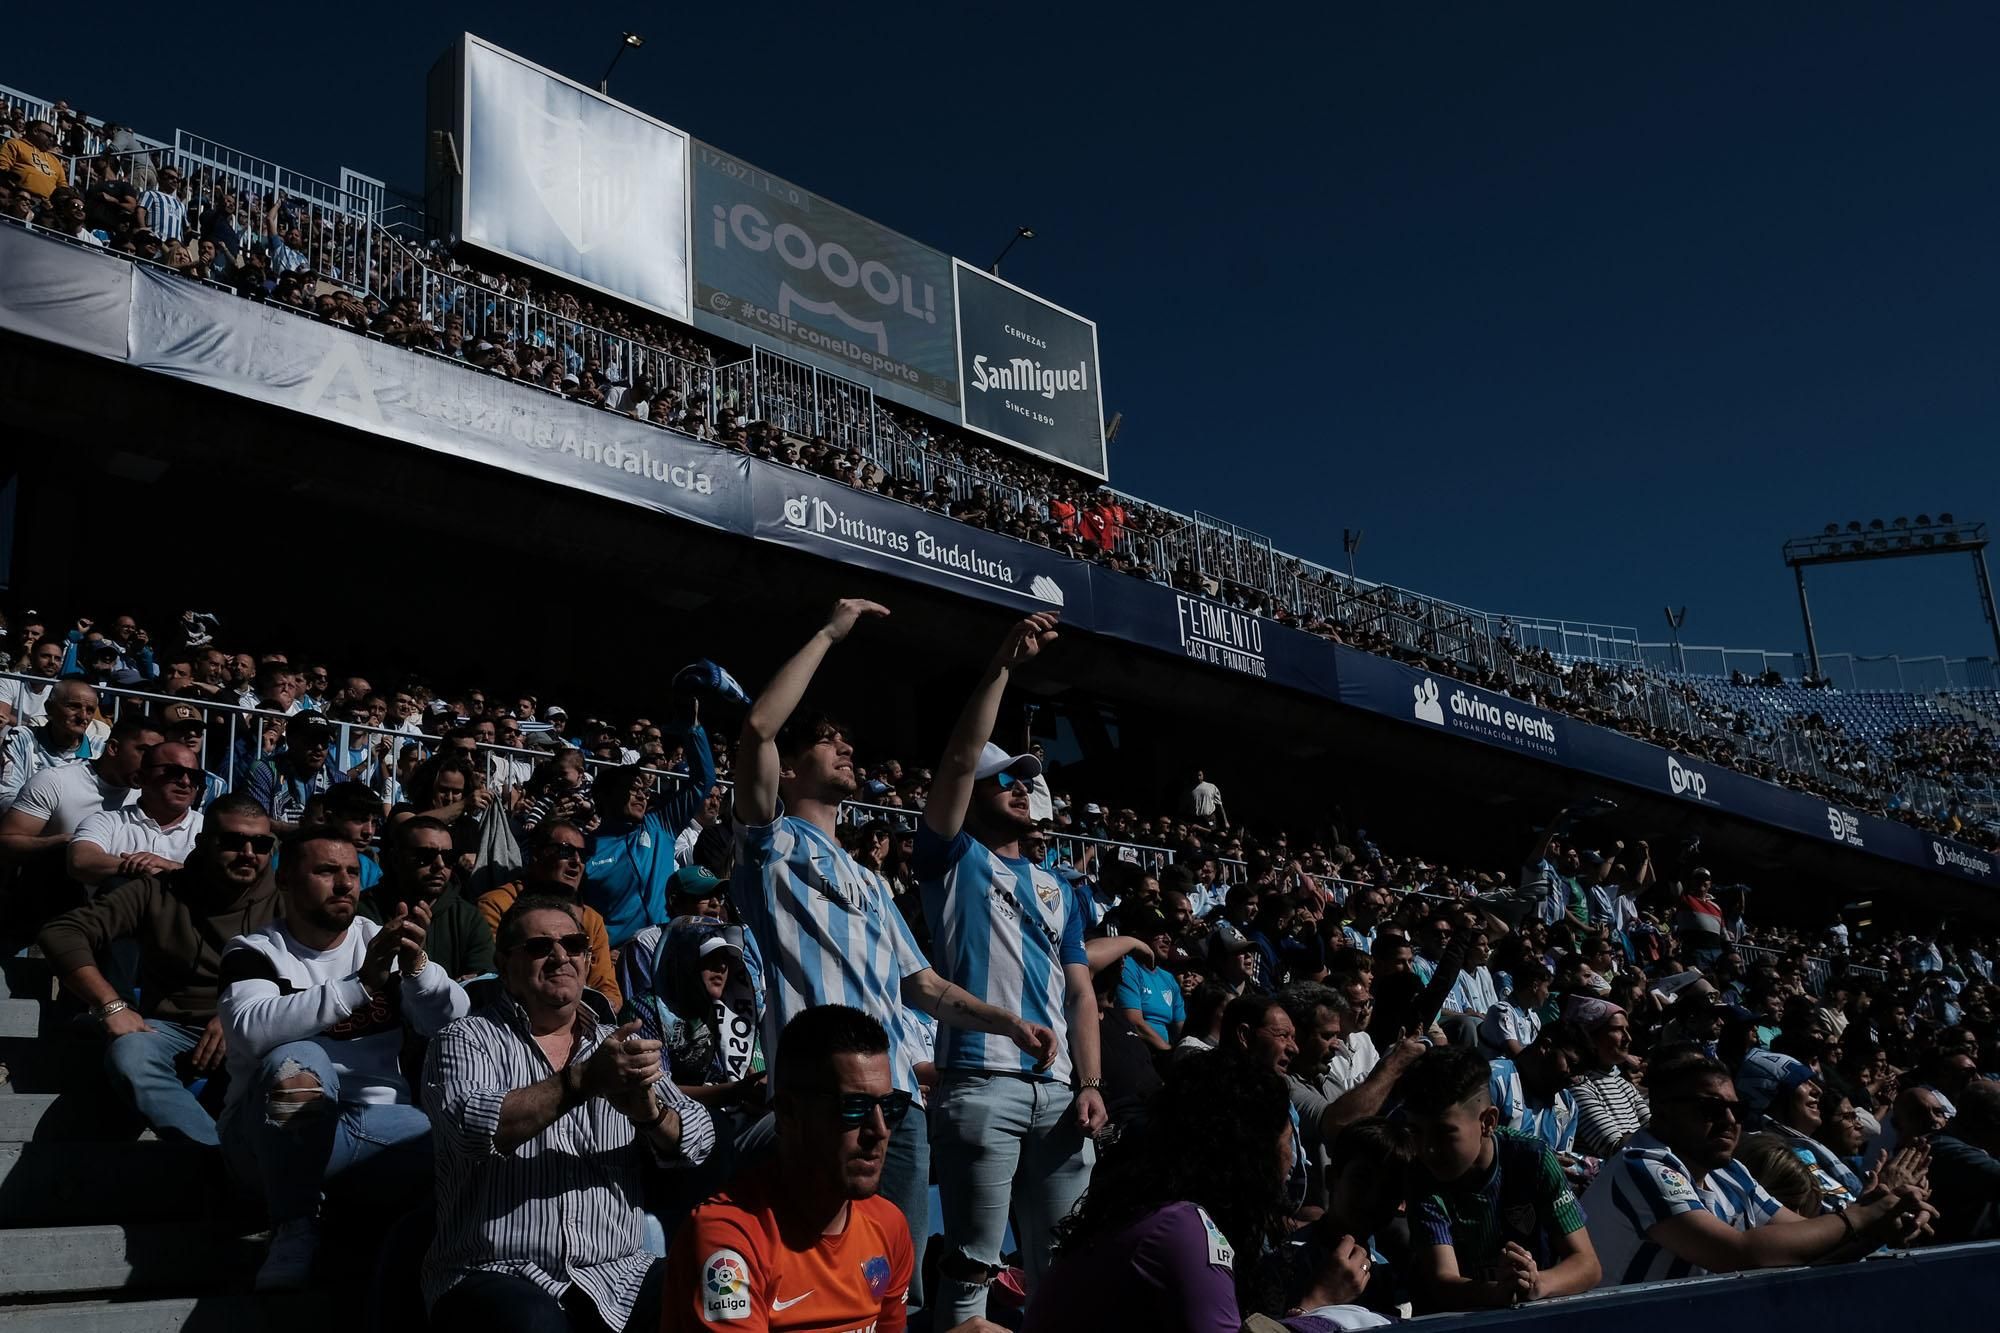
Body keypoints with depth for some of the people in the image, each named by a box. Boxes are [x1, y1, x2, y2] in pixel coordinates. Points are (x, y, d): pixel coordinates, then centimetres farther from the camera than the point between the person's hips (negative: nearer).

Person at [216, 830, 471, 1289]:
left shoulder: (381, 942, 8)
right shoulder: (254, 952, -2)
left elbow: (456, 1026, -4)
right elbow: (251, 1030, -25)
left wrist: (417, 965, -23)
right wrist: (360, 985, -32)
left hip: (377, 1121, 3)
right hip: (273, 1132, -2)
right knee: (296, 1061, -34)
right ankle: (295, 1229, -18)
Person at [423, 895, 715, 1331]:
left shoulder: (618, 1044, 15)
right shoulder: (466, 1041, 4)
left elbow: (698, 1143, 4)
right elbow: (471, 1127, -17)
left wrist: (648, 1111, -17)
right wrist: (585, 1080, -24)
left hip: (618, 1276, 4)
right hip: (498, 1276, -3)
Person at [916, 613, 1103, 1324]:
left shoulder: (1058, 888, 22)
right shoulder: (955, 861, 7)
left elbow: (1079, 992, 17)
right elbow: (958, 761, -9)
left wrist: (1090, 1085, 3)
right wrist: (1003, 664, -12)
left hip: (1059, 1090, 6)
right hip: (979, 1084, -5)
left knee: (1062, 1264, 8)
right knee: (973, 1263, -5)